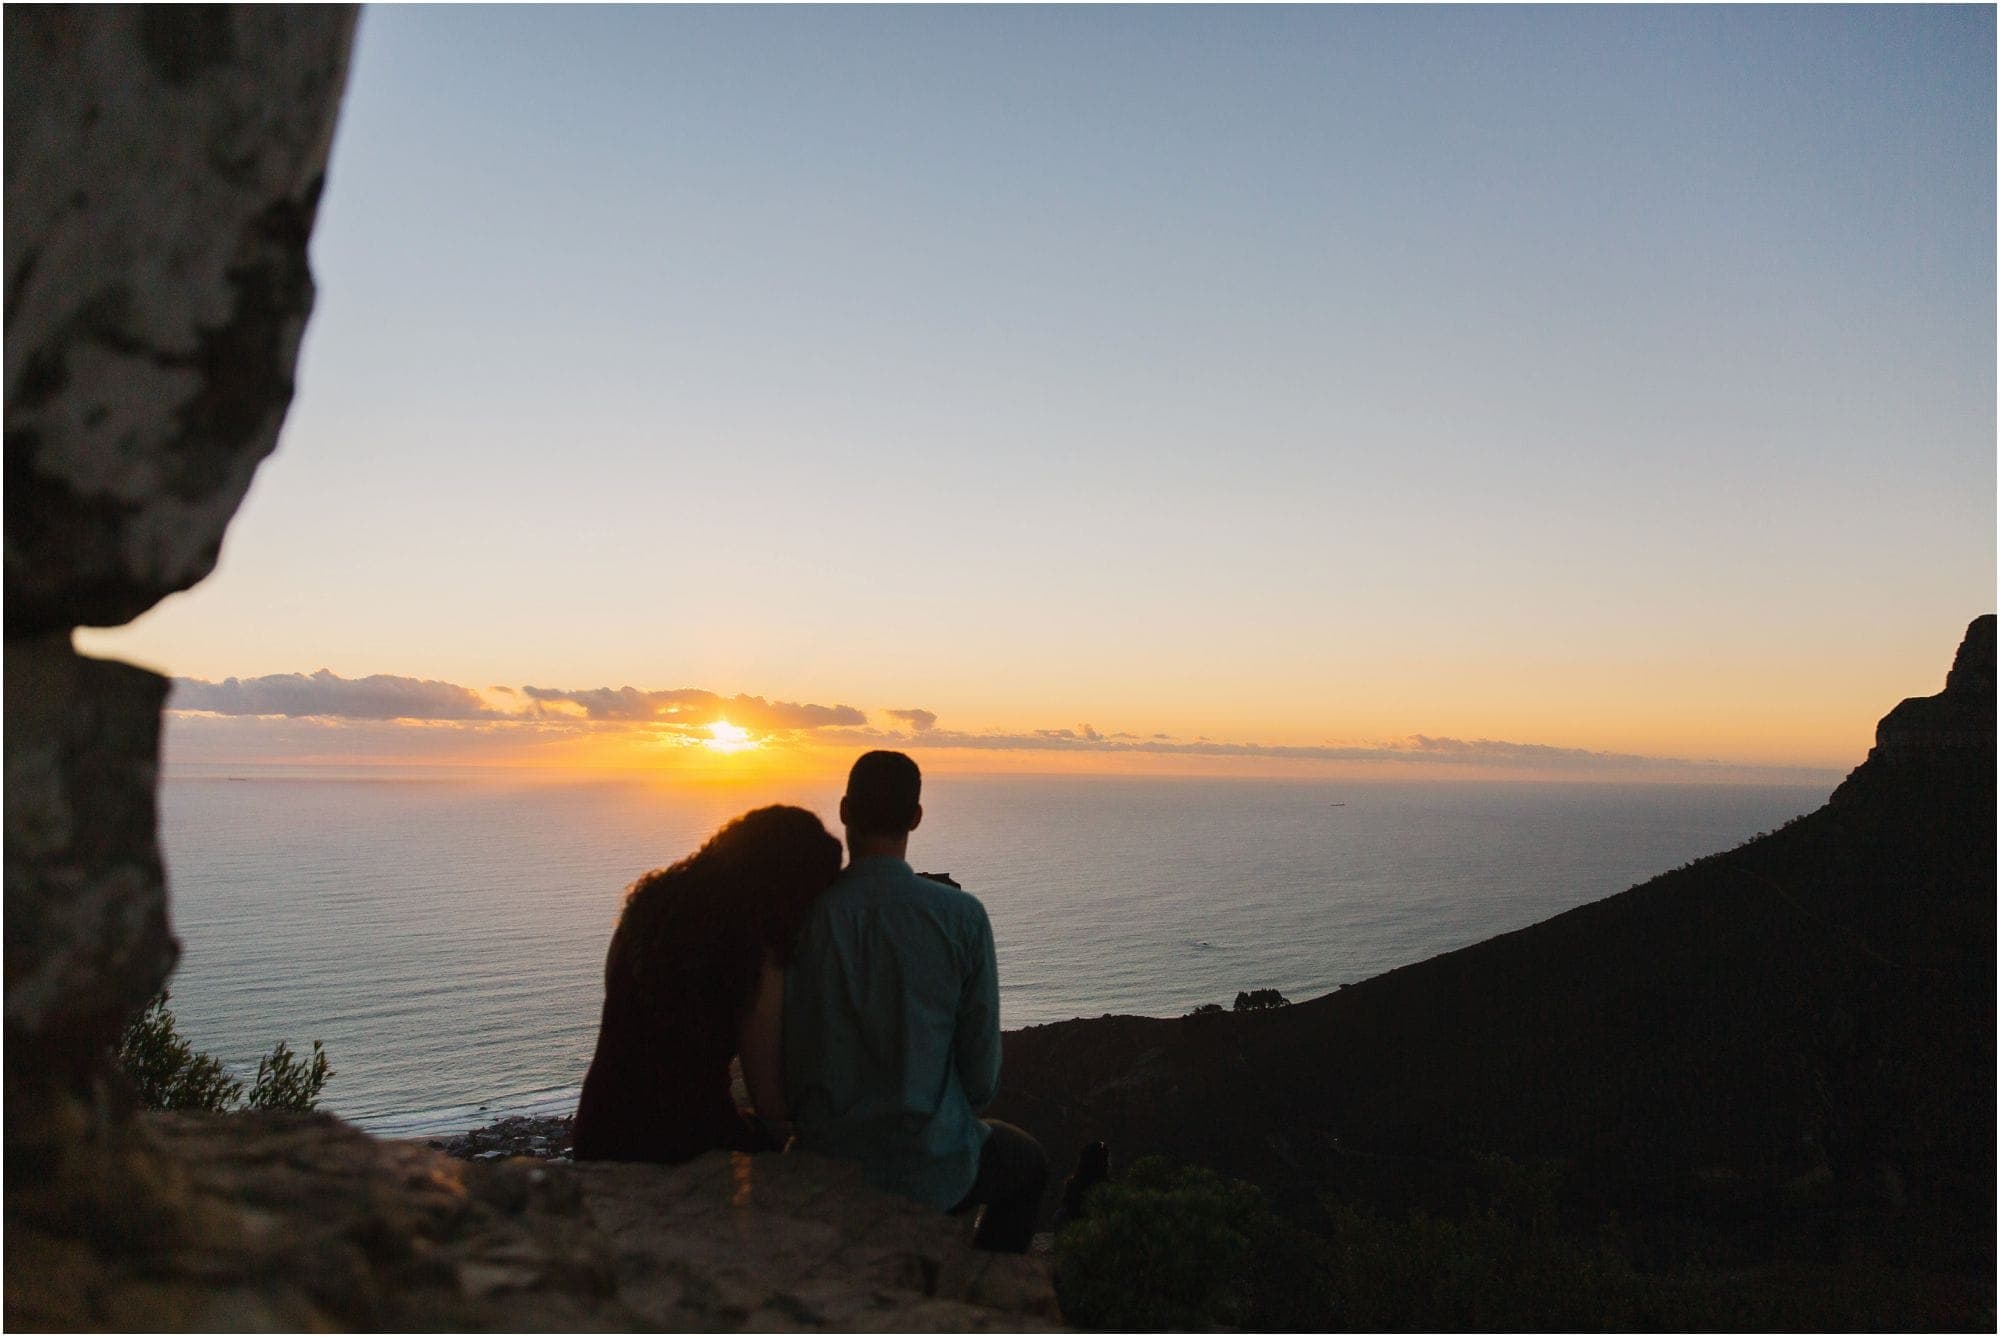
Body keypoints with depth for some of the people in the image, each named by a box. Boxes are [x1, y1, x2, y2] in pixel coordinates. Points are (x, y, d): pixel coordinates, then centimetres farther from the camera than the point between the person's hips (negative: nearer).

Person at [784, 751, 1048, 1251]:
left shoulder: (804, 914, -13)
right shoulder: (961, 916, -15)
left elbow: (784, 1055, -5)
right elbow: (982, 1065, -8)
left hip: (823, 1157, 3)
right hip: (930, 1166, -3)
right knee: (1028, 1162, 29)